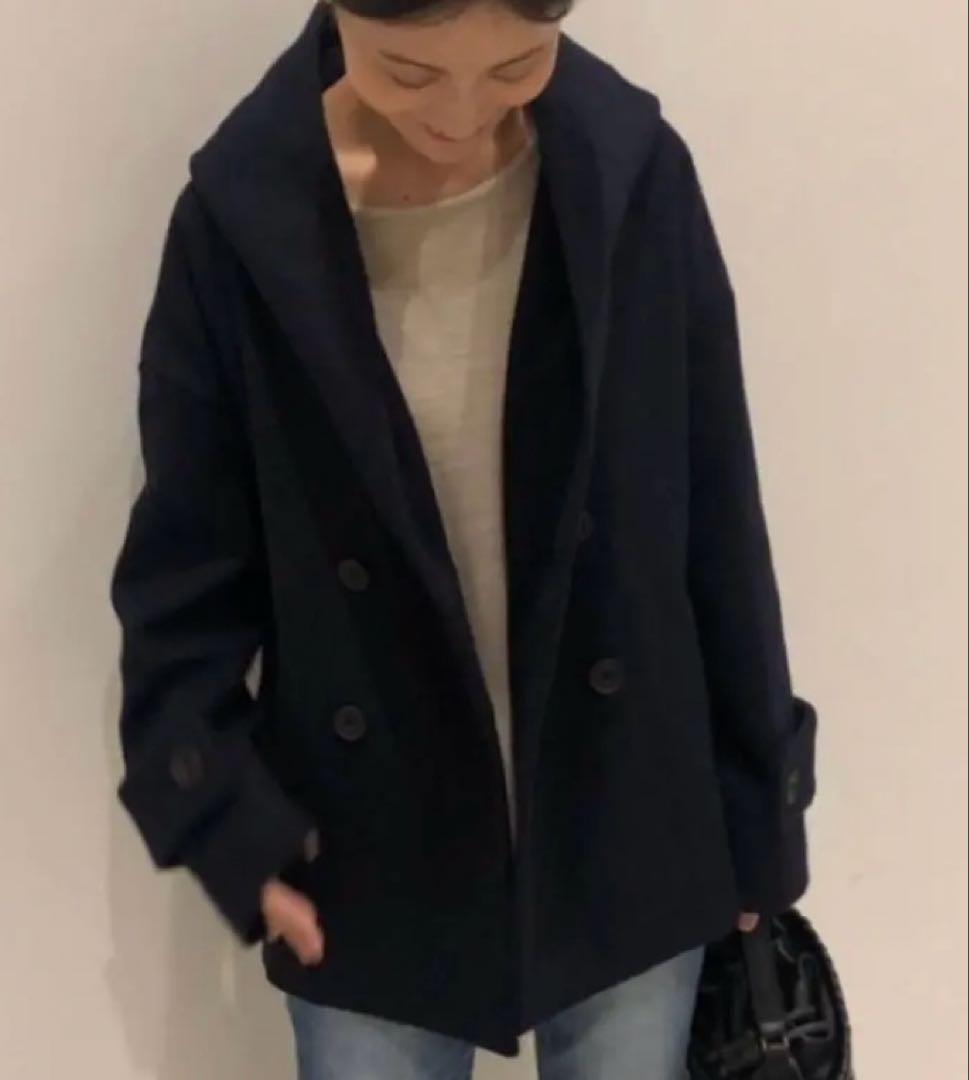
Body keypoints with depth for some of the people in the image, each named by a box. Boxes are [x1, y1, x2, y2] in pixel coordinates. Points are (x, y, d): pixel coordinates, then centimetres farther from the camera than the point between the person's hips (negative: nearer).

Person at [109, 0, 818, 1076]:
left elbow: (717, 520, -3)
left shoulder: (635, 177, -11)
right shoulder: (241, 222, -14)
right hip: (372, 875, -1)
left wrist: (755, 809, 3)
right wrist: (223, 819, -15)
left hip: (627, 847, 1)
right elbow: (185, 571, -5)